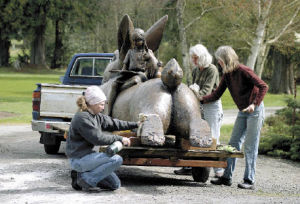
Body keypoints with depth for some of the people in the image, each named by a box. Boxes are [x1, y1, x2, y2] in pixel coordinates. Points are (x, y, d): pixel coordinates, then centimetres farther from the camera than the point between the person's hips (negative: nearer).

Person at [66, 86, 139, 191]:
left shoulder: (96, 116, 9)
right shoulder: (82, 118, -19)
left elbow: (112, 123, 17)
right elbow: (98, 138, -22)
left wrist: (135, 125, 16)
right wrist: (120, 139, -17)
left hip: (87, 155, 10)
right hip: (78, 159, -10)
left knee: (115, 184, 9)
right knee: (117, 159, -22)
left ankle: (81, 174, 12)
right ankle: (86, 179, -12)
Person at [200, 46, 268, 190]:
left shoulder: (243, 71, -19)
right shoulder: (227, 75, 4)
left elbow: (263, 86, -21)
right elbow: (216, 94, 10)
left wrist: (255, 104, -30)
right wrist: (201, 100, -1)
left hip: (255, 110, -8)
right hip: (243, 112, 8)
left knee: (250, 146, -6)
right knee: (234, 143, 6)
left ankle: (249, 181, -2)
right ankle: (227, 177, 11)